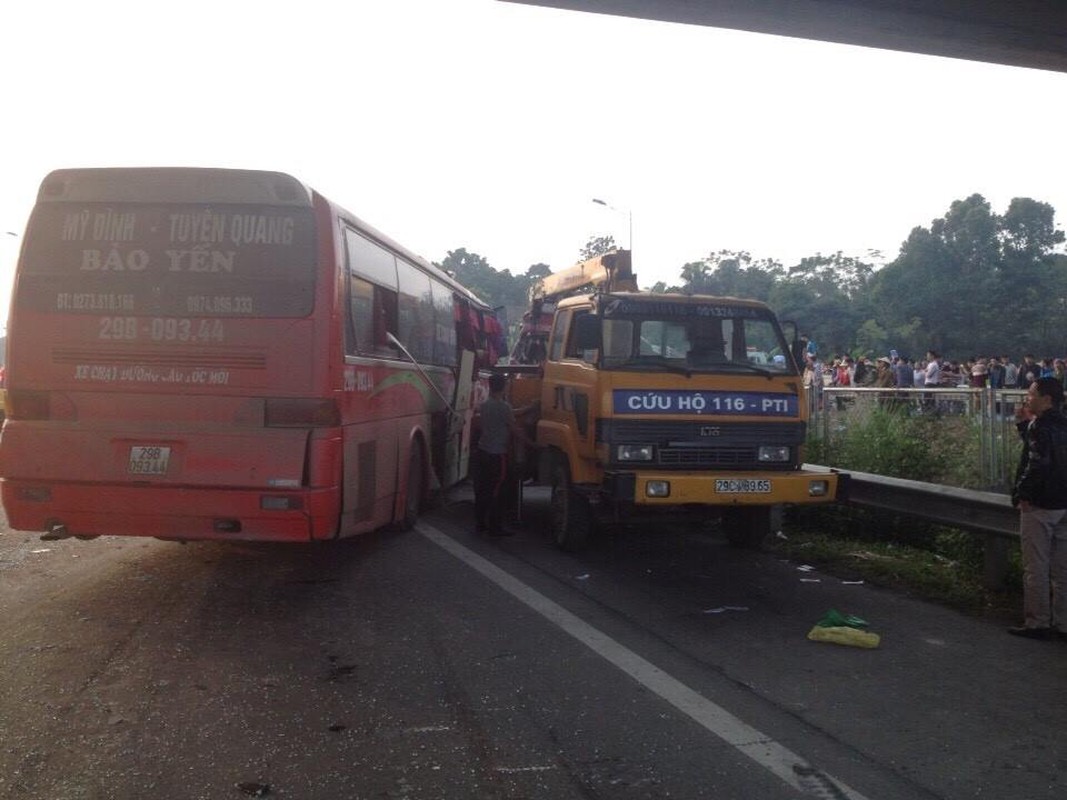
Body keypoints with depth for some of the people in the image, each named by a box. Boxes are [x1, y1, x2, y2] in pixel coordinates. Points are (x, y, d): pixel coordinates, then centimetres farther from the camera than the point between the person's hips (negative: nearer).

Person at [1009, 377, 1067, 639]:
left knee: (1036, 568, 0)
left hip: (1040, 505, -9)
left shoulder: (1041, 425, -16)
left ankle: (1037, 623, 6)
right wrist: (1024, 423, 13)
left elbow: (1038, 463, -25)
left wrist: (1024, 494, -16)